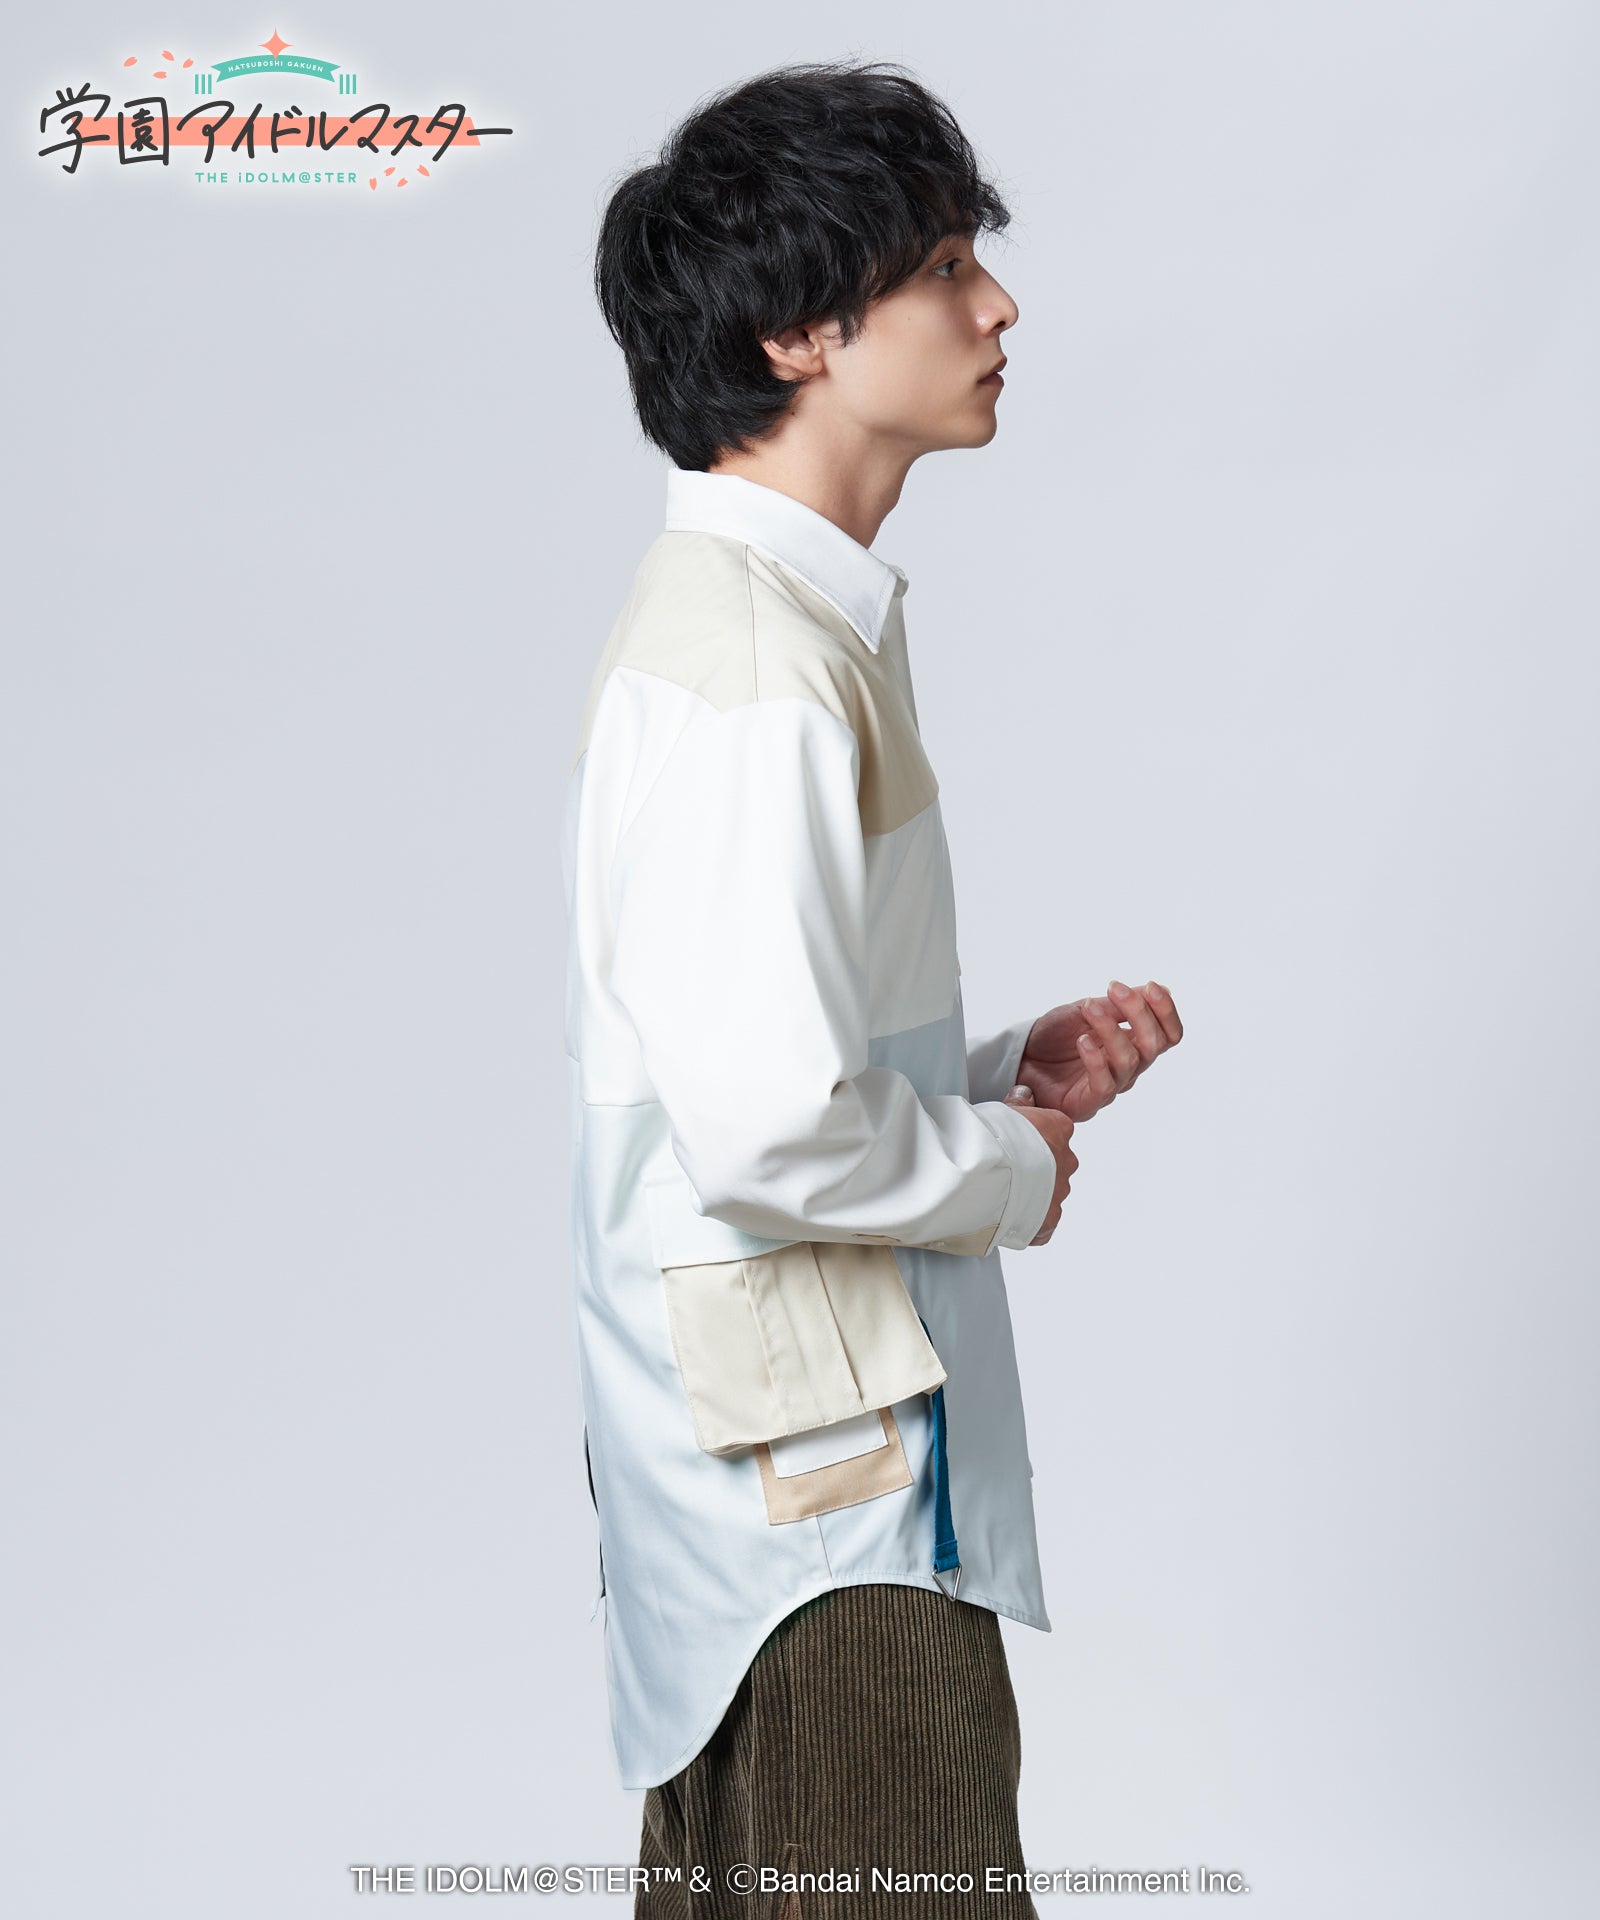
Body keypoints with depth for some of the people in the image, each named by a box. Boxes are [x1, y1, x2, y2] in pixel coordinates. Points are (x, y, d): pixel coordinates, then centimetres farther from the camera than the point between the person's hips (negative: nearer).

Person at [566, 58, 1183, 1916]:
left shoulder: (776, 610, 12)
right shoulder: (756, 664, -21)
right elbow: (772, 1124, -28)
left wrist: (1003, 1071, 6)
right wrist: (1012, 1172, -11)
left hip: (734, 1456, 10)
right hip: (818, 1483, -10)